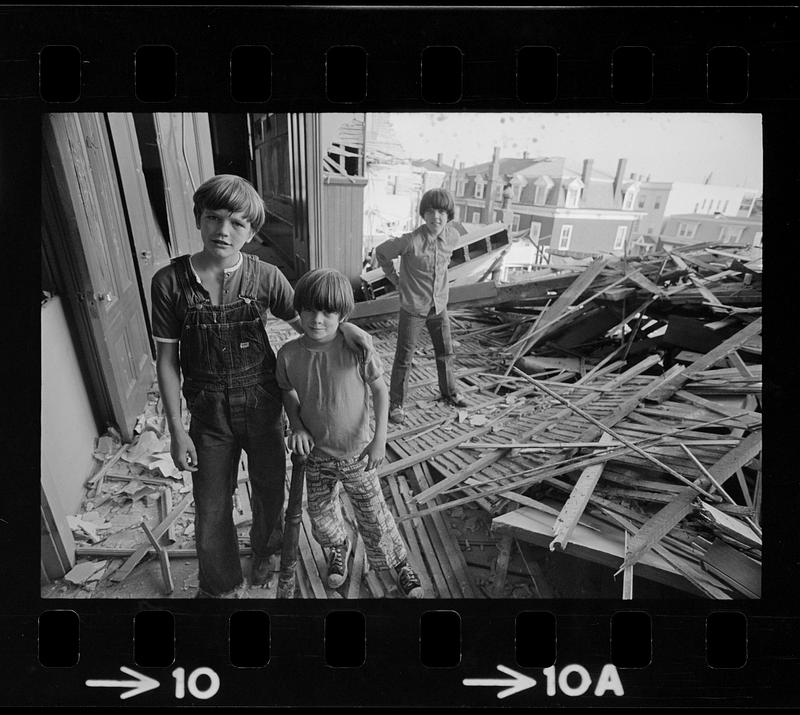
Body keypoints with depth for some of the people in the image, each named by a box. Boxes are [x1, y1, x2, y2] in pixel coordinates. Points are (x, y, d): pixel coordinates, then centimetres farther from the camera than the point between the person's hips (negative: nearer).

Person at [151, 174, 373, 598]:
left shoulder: (265, 277, -11)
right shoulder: (169, 282, -12)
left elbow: (303, 322, 3)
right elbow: (167, 360, -7)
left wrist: (346, 329, -18)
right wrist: (176, 431, -6)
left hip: (263, 407, 1)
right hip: (209, 414, 0)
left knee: (269, 491, 20)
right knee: (211, 508, 12)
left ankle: (264, 552, 53)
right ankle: (217, 584, 43)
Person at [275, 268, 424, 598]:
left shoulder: (357, 348, -22)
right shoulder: (289, 354, -13)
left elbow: (380, 390, -11)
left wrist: (379, 439, -15)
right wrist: (296, 426, -10)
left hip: (357, 455, -3)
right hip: (317, 455, 3)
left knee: (373, 518, 9)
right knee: (321, 519, 19)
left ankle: (399, 563, 36)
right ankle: (339, 549, 52)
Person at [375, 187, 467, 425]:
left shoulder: (452, 236, -8)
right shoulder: (411, 241, -24)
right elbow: (381, 252, -7)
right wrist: (395, 279, -4)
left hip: (439, 307, 5)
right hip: (413, 309, -5)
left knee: (445, 353, 19)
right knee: (404, 359, 4)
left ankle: (449, 392, 40)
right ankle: (395, 404, 18)